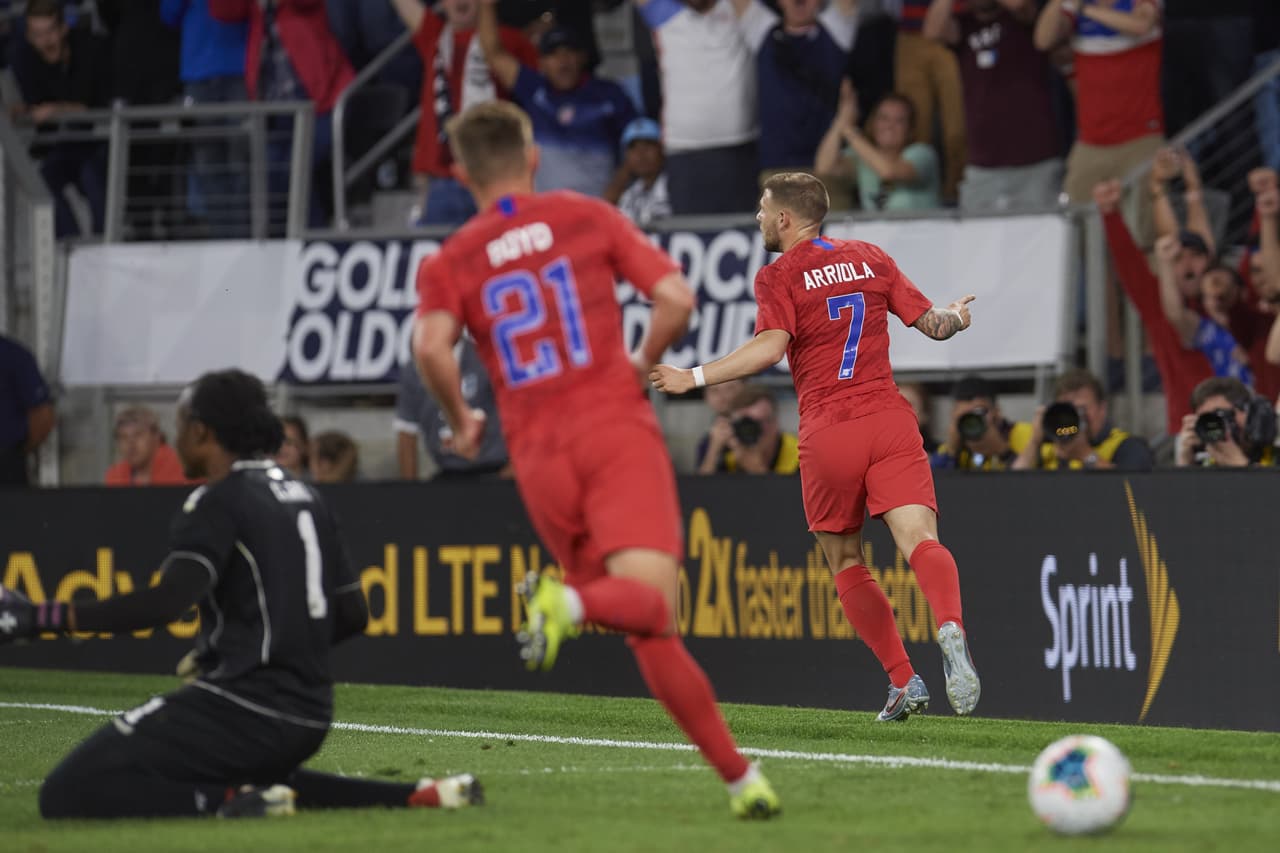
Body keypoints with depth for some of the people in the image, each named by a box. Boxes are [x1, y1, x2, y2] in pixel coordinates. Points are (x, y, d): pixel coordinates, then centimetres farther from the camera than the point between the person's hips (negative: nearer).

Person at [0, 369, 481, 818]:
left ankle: (232, 800, -20)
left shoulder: (220, 502, -8)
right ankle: (417, 796, 16)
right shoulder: (306, 499, 16)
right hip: (309, 718, 8)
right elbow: (352, 614, 20)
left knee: (65, 795, -9)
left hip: (243, 710, -8)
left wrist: (42, 618, -23)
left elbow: (168, 601, -22)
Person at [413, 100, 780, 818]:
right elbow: (676, 298, 0)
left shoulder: (452, 262, 9)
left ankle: (739, 775, -2)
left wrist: (461, 420, 4)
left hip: (539, 455, 2)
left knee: (651, 626, 9)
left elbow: (432, 344, -12)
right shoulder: (588, 218, 9)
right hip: (616, 429, -2)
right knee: (648, 598, -16)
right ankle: (572, 602, -48)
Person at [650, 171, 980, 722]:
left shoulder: (779, 277, 0)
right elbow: (931, 322, 17)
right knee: (920, 540, -12)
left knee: (846, 564, 14)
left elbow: (770, 346, -17)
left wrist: (694, 377, -16)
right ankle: (950, 628, -43)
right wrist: (955, 317, 39)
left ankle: (903, 681, 6)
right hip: (888, 420, 3)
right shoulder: (870, 258, 14)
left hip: (827, 435, -3)